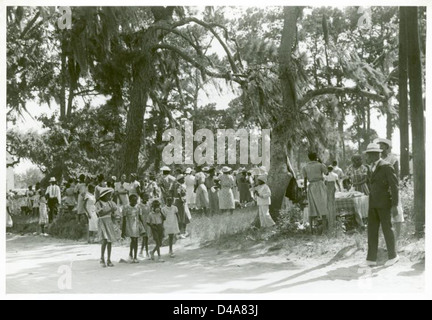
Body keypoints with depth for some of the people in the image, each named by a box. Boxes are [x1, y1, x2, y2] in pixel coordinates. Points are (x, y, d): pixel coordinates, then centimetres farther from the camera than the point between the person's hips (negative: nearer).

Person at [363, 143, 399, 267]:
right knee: (371, 230, 2)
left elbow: (394, 186, -14)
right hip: (373, 203, 7)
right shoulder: (373, 168, 14)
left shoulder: (387, 166, -12)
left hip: (384, 203, -7)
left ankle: (393, 255, 18)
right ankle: (371, 259, 3)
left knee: (387, 229, 1)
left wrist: (394, 205, -17)